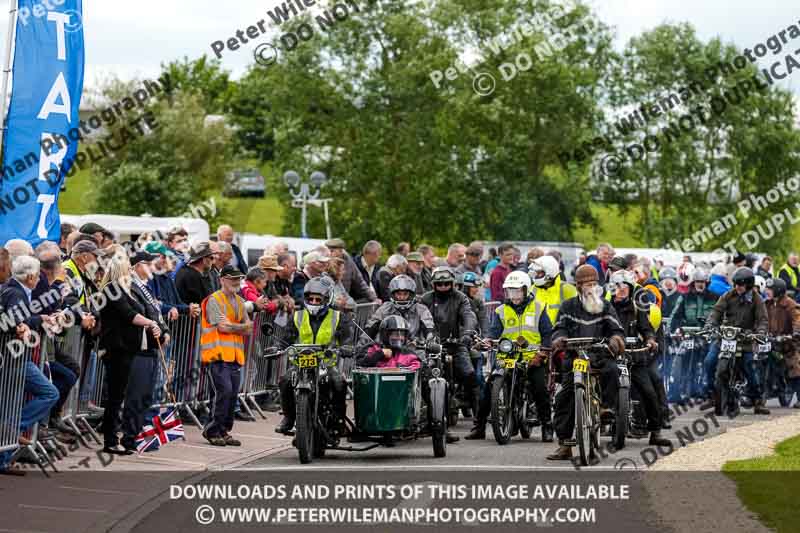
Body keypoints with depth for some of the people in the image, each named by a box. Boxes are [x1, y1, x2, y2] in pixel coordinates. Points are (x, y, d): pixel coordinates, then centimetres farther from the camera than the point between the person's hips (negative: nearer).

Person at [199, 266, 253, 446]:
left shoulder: (239, 302, 18)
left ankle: (224, 431, 15)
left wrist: (231, 325, -6)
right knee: (224, 391, -16)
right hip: (218, 355, -7)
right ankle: (212, 431, -7)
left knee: (233, 394, 6)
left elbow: (248, 329, 12)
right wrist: (240, 326, -1)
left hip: (235, 355, 7)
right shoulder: (214, 300, -6)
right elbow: (222, 327, -15)